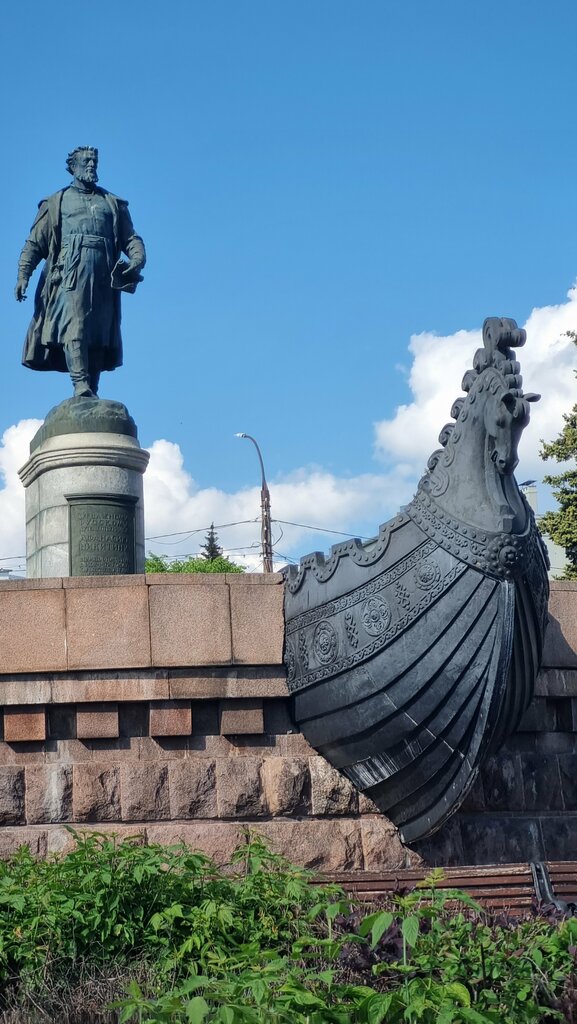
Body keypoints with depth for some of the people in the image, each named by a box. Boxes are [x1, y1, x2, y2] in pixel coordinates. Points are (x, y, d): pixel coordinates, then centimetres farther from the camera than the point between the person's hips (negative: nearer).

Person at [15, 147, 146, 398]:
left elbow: (131, 238, 17)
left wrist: (137, 260, -6)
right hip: (70, 272, -3)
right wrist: (23, 274, -3)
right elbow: (35, 242, 12)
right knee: (74, 325, -20)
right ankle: (80, 385, -31)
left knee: (99, 333, -4)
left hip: (103, 277, 3)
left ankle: (92, 392, -6)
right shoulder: (56, 203, 19)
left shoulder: (113, 204, 26)